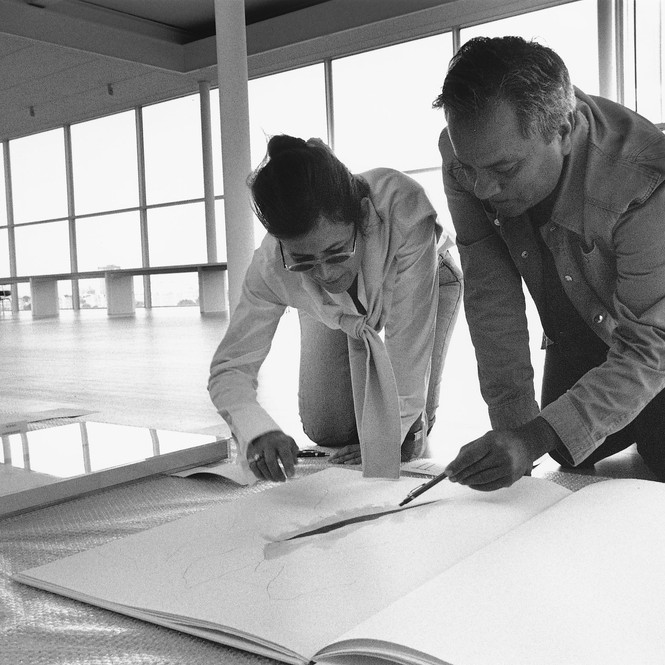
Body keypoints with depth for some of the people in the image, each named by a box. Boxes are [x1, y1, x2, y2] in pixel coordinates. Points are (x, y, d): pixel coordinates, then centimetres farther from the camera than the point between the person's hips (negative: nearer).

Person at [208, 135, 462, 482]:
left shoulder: (404, 210, -47)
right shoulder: (270, 267, -37)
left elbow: (409, 339, -39)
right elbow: (230, 366, -29)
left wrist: (388, 438, -31)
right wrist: (256, 431, -50)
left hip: (426, 280, -2)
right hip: (337, 312, 2)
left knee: (411, 427, -15)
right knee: (327, 431, -1)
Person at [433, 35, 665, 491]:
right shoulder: (466, 150, -25)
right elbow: (490, 292, -21)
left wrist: (536, 439, -46)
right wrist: (512, 423, -24)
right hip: (574, 331, 4)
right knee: (572, 456, 6)